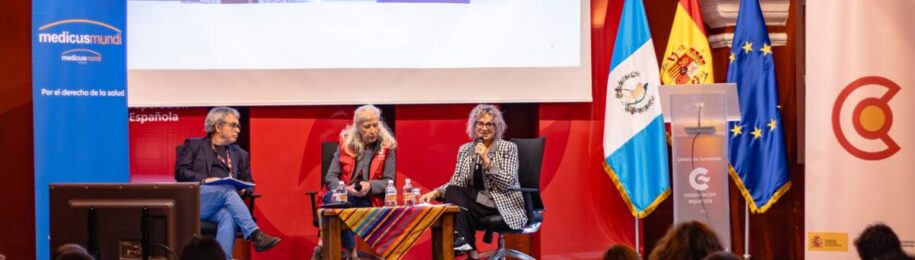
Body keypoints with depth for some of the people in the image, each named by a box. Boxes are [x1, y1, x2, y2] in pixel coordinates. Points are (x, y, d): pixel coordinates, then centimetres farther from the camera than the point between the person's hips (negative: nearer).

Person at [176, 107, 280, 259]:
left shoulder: (240, 154, 27)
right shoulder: (194, 145, 15)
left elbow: (249, 183, 26)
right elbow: (180, 172, 2)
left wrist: (243, 188, 0)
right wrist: (204, 180, -15)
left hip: (223, 205, 3)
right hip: (196, 200, -3)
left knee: (228, 216, -36)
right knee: (227, 189, -34)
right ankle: (255, 234, -43)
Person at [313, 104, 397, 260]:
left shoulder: (387, 146, 2)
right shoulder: (345, 143, 7)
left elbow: (389, 182, 1)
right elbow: (331, 177, 3)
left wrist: (369, 186, -19)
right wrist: (346, 188, -18)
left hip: (370, 200, -2)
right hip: (343, 195, 3)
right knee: (330, 197, -35)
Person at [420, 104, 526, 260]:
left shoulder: (508, 148, -2)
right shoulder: (465, 150, 11)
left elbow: (507, 183, -12)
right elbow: (456, 183, 7)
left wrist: (486, 160, -20)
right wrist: (436, 193, -12)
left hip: (502, 206, -5)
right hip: (477, 201, 5)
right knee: (452, 192, -24)